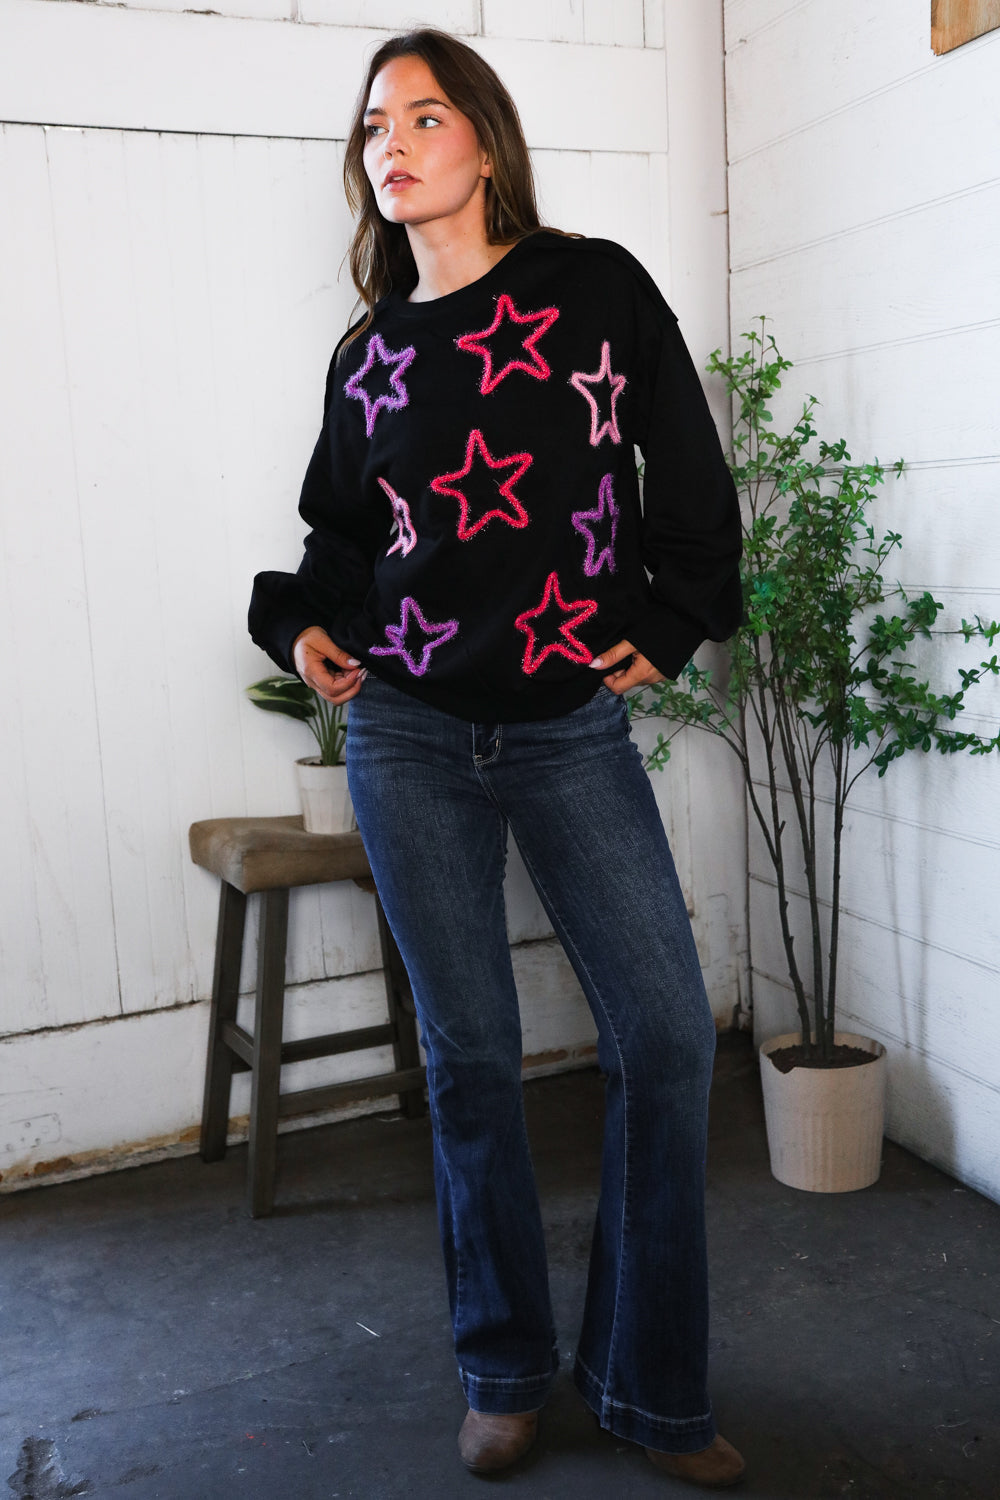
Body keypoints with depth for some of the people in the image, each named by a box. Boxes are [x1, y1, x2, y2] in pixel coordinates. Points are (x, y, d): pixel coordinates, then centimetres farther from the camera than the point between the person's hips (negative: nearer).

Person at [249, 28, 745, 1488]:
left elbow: (689, 469, 6)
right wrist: (300, 621, 0)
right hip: (411, 736, 2)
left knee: (668, 1032, -4)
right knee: (471, 1054, 6)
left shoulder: (596, 286, 5)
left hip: (574, 728, -1)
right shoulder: (370, 356, 11)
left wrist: (668, 625, 1)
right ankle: (505, 1374, 26)